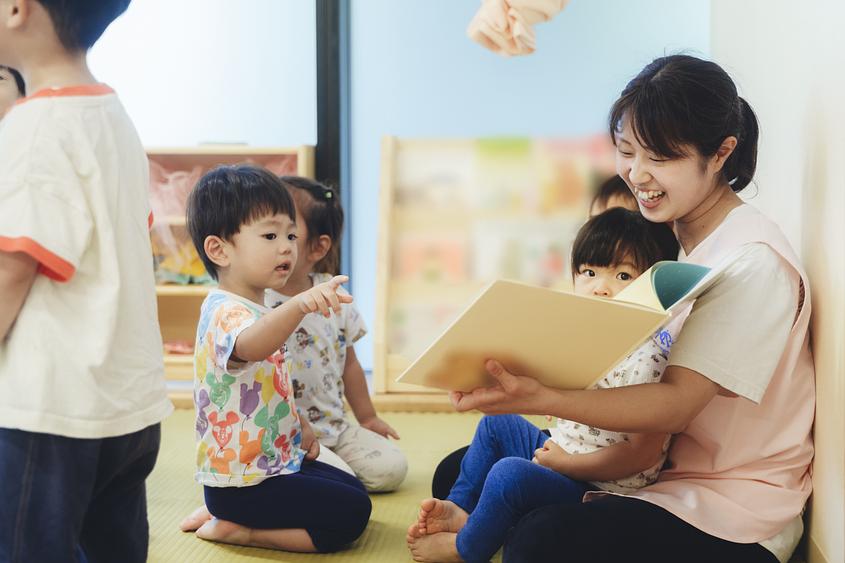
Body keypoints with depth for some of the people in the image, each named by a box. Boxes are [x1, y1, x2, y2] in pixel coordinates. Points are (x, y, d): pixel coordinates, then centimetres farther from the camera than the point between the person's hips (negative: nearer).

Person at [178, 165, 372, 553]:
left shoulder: (252, 308, 10)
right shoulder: (227, 313, -24)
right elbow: (249, 347, -51)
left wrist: (299, 426, 9)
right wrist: (299, 306, -68)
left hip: (274, 460, 10)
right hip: (242, 483, -10)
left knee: (352, 489, 22)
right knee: (351, 513, -13)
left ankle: (224, 515, 14)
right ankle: (231, 528, -3)